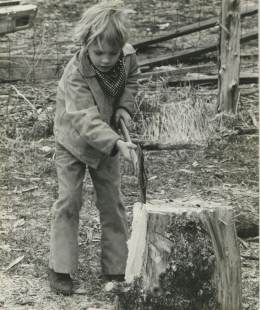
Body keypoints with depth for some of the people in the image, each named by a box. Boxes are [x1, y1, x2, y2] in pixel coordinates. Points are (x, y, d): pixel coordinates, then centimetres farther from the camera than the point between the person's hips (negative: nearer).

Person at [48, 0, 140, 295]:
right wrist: (117, 144, -56)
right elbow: (86, 120, -43)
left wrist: (124, 106, -11)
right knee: (68, 202, -4)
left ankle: (116, 269, 16)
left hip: (107, 141, 4)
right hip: (73, 141, -4)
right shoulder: (75, 74, -35)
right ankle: (59, 268, 7)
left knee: (112, 203, 7)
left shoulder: (128, 55, -19)